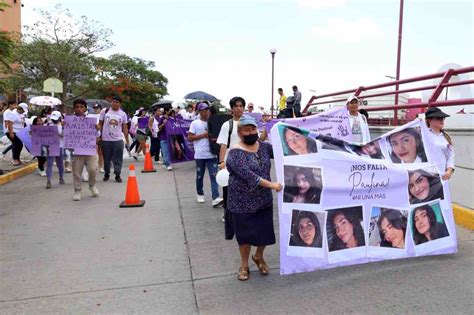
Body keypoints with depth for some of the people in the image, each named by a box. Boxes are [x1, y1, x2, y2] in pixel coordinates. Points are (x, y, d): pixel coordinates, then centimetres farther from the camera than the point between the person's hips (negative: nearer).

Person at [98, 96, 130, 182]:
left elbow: (125, 128, 7)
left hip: (118, 139, 0)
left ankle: (117, 175, 12)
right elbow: (100, 125, 6)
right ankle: (106, 174, 27)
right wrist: (99, 136, -1)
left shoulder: (123, 114, 4)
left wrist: (127, 140, 3)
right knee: (106, 158, 11)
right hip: (106, 139, 0)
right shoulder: (104, 111, 2)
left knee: (118, 159, 2)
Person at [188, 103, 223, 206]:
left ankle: (215, 198, -12)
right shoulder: (195, 123, 0)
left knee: (214, 175, -7)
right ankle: (200, 194, 31)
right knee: (200, 176, 11)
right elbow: (189, 138, -5)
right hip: (200, 155, -2)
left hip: (212, 154, 2)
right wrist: (203, 135, -14)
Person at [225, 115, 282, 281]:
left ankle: (258, 257, 41)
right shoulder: (235, 152, -16)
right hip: (243, 202, -5)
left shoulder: (264, 146, 3)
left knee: (265, 231, 12)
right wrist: (271, 184, -28)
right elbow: (247, 175, -26)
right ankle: (244, 265, 32)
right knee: (245, 234, 9)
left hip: (264, 199, 5)